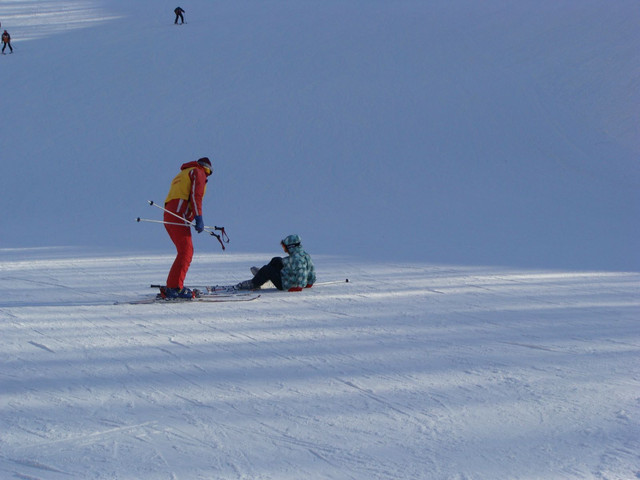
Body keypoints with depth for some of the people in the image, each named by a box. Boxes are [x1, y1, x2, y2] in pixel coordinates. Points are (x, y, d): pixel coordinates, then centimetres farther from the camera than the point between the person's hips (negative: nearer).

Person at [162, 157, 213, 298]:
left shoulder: (182, 175, 34)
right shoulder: (199, 172, 7)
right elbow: (196, 194, -9)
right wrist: (199, 217, -17)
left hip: (168, 216, 9)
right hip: (179, 215, -9)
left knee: (185, 251, 14)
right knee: (186, 251, -15)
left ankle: (171, 287, 11)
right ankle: (175, 288, -26)